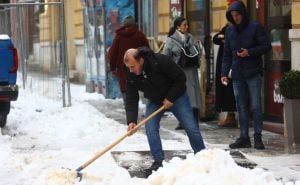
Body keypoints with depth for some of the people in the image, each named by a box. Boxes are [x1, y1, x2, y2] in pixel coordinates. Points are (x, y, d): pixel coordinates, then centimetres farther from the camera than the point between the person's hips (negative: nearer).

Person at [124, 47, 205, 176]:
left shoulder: (160, 61, -34)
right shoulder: (131, 75, -19)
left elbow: (180, 78, -25)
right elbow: (131, 100, -18)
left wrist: (170, 98, -25)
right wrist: (131, 121, -30)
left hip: (176, 97, -3)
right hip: (154, 101, 4)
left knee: (191, 128, -2)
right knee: (150, 129, -13)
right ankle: (158, 162, -3)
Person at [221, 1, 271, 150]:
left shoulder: (255, 27, -3)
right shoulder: (229, 31, 10)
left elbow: (266, 46, -3)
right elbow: (227, 54, 13)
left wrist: (250, 52, -15)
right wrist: (224, 73, 4)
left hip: (253, 74, -4)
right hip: (237, 75, 4)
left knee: (256, 106, -5)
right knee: (241, 107, 6)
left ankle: (258, 137, -1)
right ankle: (244, 137, 10)